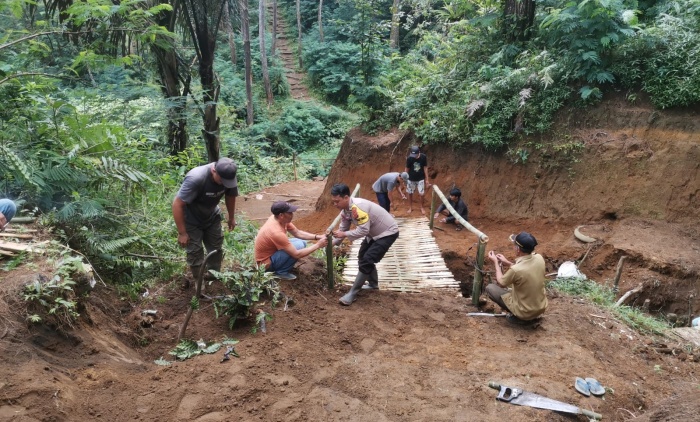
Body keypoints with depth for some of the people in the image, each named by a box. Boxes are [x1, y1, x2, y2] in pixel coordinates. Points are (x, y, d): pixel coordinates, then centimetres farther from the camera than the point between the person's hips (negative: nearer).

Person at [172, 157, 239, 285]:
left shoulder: (229, 176, -23)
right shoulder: (195, 179, -39)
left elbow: (230, 195, -1)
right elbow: (177, 204, -33)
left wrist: (232, 217, 10)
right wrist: (182, 233, -28)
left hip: (212, 217, 5)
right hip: (191, 220, -5)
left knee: (216, 249, 11)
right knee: (195, 252, -3)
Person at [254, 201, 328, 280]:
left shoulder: (281, 219, -9)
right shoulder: (276, 232, -34)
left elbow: (298, 233, 3)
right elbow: (296, 254, -31)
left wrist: (317, 237, -9)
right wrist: (318, 245, -25)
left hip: (272, 252, 9)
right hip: (266, 263, -9)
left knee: (302, 242, 5)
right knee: (299, 245, -23)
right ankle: (281, 272, -6)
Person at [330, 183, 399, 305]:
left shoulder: (358, 207, -34)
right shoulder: (345, 211, -4)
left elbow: (363, 230, -36)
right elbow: (342, 230, 0)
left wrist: (344, 234, -30)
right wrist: (331, 243, -13)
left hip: (388, 233, -10)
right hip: (375, 233, 10)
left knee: (366, 260, -15)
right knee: (362, 257, 19)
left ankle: (352, 293, -7)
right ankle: (373, 284, 38)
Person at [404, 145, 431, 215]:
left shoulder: (423, 157, -15)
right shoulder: (409, 158, -16)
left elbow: (425, 168, -6)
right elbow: (407, 169, -5)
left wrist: (426, 179, -3)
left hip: (420, 179, 0)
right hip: (411, 179, 0)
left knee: (422, 194, 0)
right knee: (410, 193, 11)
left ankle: (422, 207, 22)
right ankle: (410, 207, 31)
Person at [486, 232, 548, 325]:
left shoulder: (515, 270, -31)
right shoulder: (539, 258, -12)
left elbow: (501, 283, -9)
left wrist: (496, 262, 1)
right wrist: (507, 262, 12)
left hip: (525, 313, -6)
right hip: (541, 308, 6)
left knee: (490, 288, 5)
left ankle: (517, 316, 5)